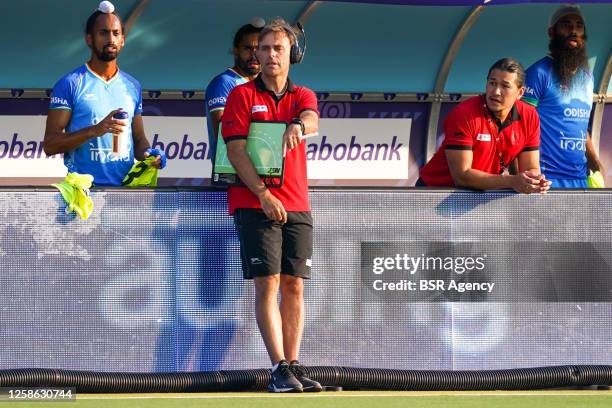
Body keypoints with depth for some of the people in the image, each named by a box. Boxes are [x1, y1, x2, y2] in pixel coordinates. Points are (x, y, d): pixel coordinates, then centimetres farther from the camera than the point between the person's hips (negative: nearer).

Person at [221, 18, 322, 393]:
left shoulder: (302, 96, 13)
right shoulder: (242, 95, 3)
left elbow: (312, 120, -11)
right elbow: (235, 150, -6)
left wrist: (298, 126, -37)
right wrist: (263, 194, -16)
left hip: (297, 207, 4)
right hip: (255, 205, -4)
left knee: (294, 285, 3)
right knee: (268, 283, -9)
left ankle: (293, 366, 6)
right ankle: (279, 369, -13)